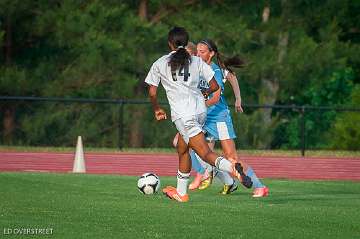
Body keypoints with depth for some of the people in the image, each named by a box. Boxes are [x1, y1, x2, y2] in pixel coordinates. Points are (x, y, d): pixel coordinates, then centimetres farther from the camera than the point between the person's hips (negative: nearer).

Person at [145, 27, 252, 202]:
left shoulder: (160, 64, 4)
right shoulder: (196, 61, 10)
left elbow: (152, 92, 8)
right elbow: (214, 86, 8)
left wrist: (157, 109, 26)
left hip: (182, 114, -5)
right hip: (200, 110, 5)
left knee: (205, 153, -12)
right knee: (182, 149, 24)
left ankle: (232, 168, -40)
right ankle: (181, 192, 32)